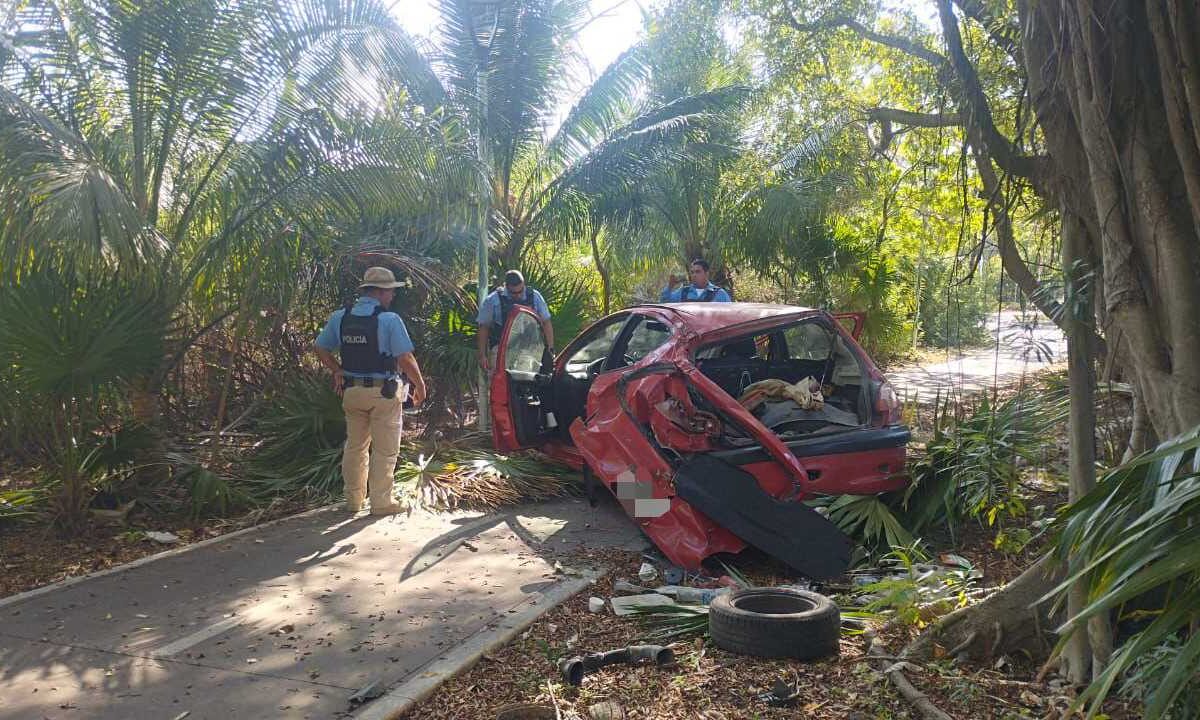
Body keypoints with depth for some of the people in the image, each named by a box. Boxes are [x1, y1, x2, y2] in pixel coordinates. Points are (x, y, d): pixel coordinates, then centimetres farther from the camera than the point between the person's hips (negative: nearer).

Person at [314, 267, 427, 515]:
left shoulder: (340, 317, 2)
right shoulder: (389, 319, -16)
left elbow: (319, 347, 10)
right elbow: (405, 358, -19)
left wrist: (337, 371, 18)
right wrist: (420, 385, -6)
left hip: (351, 390, 6)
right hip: (383, 392, -6)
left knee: (355, 446, 18)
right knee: (385, 450, 6)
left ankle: (353, 499, 27)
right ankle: (381, 502, 11)